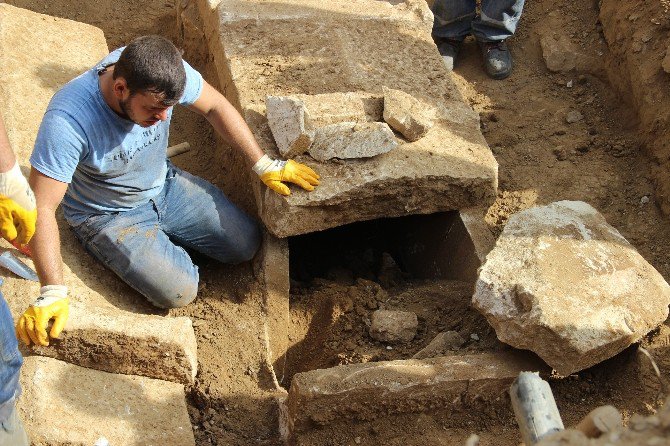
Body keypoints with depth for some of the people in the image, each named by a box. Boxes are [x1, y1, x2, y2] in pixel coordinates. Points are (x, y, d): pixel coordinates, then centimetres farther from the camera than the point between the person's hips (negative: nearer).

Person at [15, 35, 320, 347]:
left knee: (247, 245, 1)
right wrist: (53, 293, -37)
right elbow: (42, 206, -33)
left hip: (165, 185, 5)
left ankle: (163, 236, 22)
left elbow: (215, 107, -5)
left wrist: (264, 166, -4)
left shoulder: (162, 71, -24)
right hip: (109, 215, -5)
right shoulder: (67, 120, -37)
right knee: (178, 292, -20)